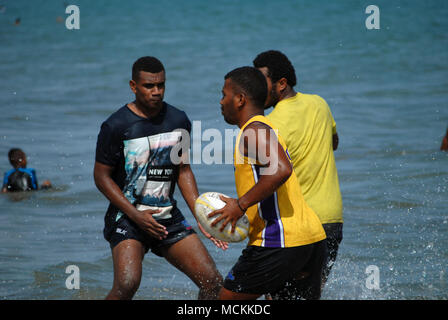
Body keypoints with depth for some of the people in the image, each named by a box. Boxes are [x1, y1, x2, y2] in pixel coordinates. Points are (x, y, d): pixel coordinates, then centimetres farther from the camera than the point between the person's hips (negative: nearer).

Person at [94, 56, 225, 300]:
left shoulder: (178, 121, 5)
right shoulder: (116, 126, -11)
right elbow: (101, 176, -7)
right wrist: (136, 216, -16)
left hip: (168, 217, 5)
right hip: (127, 217, -5)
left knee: (212, 281, -2)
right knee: (127, 283, -28)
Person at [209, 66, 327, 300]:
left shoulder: (255, 130, -9)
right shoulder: (264, 128, 23)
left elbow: (281, 170, -26)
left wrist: (241, 204, -22)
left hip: (281, 243, -10)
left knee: (228, 298, 2)